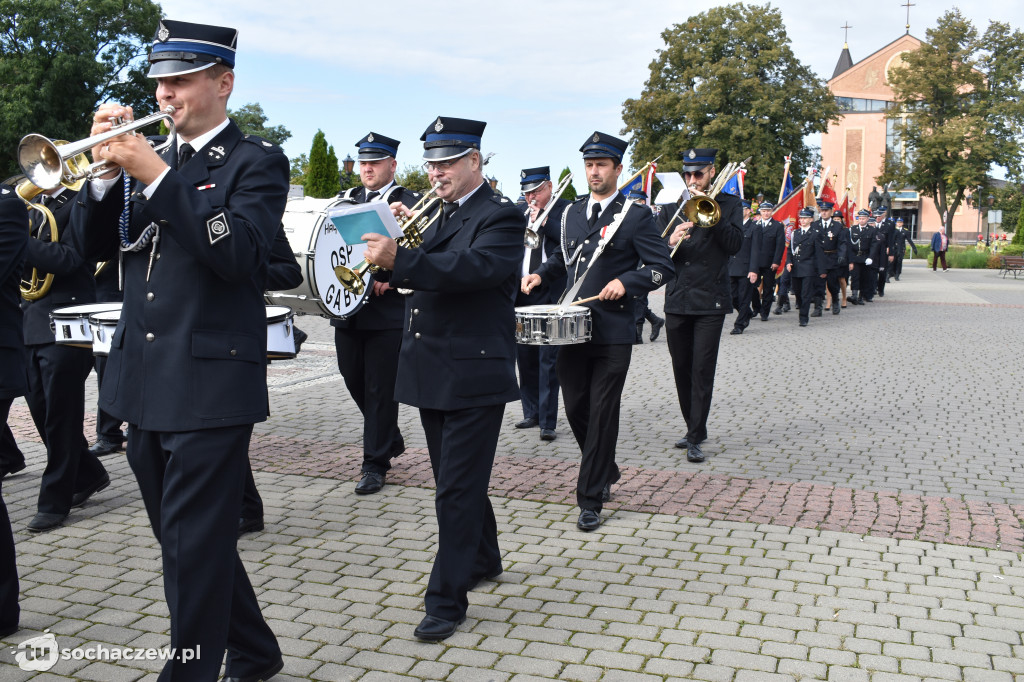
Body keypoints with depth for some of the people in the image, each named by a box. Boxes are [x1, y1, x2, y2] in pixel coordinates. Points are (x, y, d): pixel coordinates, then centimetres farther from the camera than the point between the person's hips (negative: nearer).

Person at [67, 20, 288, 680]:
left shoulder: (258, 161, -4)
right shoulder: (148, 157, 15)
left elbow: (237, 254, -20)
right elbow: (95, 244, 11)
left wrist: (157, 177, -22)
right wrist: (107, 169, -4)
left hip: (209, 385, -7)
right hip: (143, 384, 8)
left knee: (194, 550, -2)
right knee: (185, 540, 17)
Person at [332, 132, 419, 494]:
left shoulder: (410, 203, -2)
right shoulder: (346, 200, 16)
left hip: (387, 311, -6)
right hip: (348, 309, 6)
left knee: (380, 389, -1)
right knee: (354, 381, 13)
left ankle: (375, 464, 9)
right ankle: (391, 440, 35)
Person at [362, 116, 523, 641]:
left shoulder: (500, 218, -9)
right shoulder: (438, 216, 17)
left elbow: (473, 267, -27)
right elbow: (422, 272, 15)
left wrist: (400, 258, -38)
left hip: (473, 376, -8)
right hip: (431, 374, 8)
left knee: (457, 492, -4)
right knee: (458, 482, 19)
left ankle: (447, 599, 4)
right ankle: (484, 559, 38)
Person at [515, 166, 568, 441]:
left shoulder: (567, 210, 0)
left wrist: (543, 221, -15)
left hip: (551, 295, -5)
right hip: (521, 295, 6)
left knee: (548, 361, -5)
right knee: (525, 357, 11)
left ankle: (548, 422, 0)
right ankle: (531, 413, 22)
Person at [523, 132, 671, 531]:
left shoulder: (636, 216, -4)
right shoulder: (572, 212, 13)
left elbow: (662, 269, -6)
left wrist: (626, 282, -21)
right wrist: (540, 274, 9)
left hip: (612, 333, -5)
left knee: (602, 414, -1)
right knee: (576, 409, 11)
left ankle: (590, 500, 8)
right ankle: (605, 473, 35)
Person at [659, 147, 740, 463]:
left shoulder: (729, 204, 4)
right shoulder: (672, 206, 11)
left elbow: (734, 244, -10)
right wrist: (671, 241, -19)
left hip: (711, 301, -4)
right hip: (677, 300, 4)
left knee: (702, 371, -7)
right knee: (681, 369, 10)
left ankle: (695, 439, -1)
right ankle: (695, 428, 26)